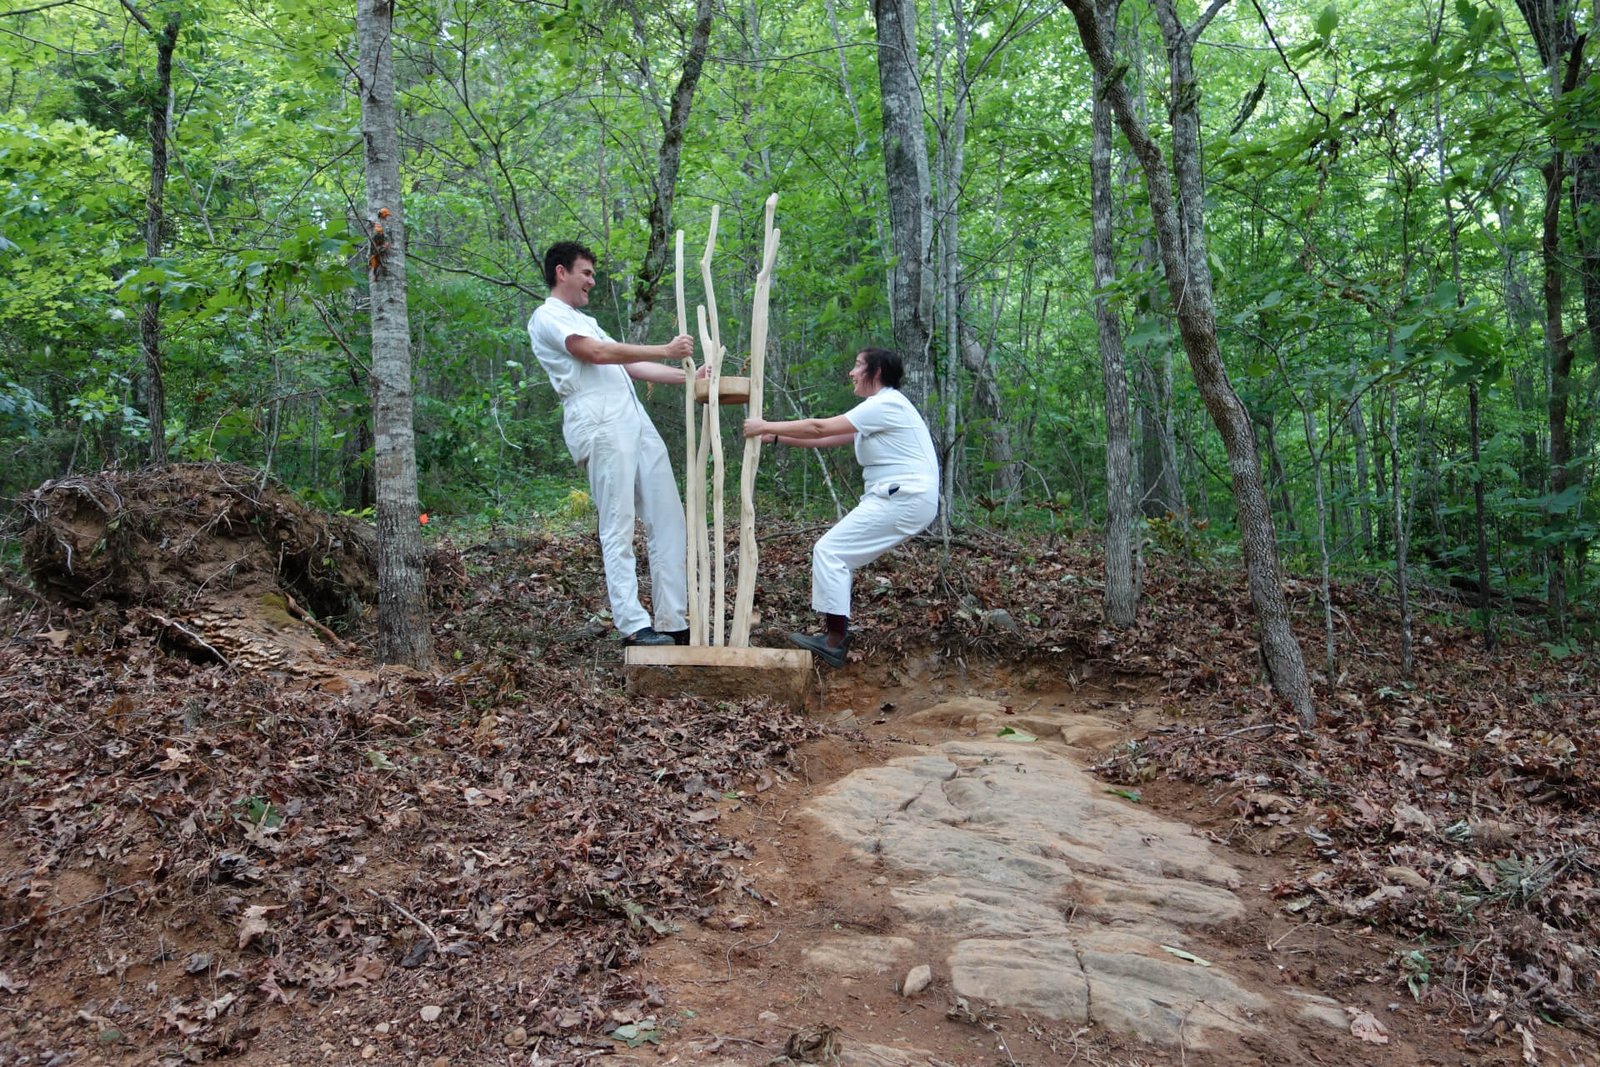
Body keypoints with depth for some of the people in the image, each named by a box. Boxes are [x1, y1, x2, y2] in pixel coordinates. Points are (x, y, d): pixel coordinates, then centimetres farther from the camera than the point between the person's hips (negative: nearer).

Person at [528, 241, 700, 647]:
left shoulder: (585, 321, 32)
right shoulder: (547, 317, 3)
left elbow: (629, 366, 27)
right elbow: (597, 353, -11)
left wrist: (688, 376, 18)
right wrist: (665, 350, -9)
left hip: (635, 421, 9)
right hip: (599, 425, -9)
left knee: (667, 521, 2)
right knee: (618, 530, -10)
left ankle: (672, 622, 3)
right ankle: (634, 626, -8)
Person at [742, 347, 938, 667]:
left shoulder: (884, 404, -13)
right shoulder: (878, 407, 19)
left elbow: (820, 428, -16)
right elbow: (826, 440, 17)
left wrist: (766, 426, -8)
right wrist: (776, 437, 12)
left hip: (906, 498, -10)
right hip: (898, 497, 10)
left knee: (829, 550, -10)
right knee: (839, 554, 11)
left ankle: (834, 643, -8)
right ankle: (835, 634, 12)